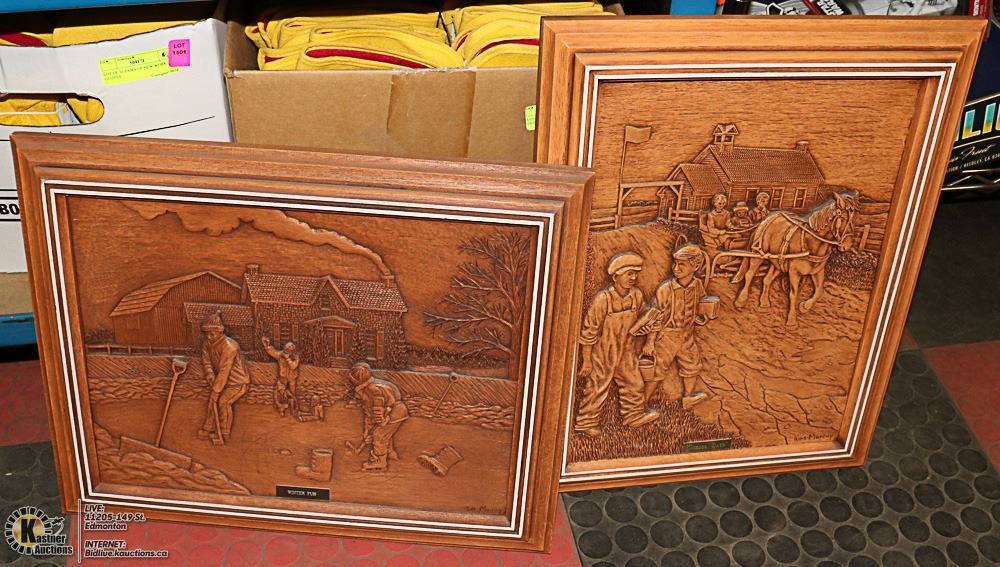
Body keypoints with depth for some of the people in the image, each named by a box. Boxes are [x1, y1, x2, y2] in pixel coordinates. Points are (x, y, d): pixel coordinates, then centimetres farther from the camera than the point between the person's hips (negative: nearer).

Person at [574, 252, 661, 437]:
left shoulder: (637, 295, -8)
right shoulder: (602, 299, -26)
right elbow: (589, 332, -19)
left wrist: (632, 348, 16)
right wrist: (586, 362, -15)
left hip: (626, 352, 6)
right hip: (602, 354, -6)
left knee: (633, 383, 18)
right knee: (596, 389, 5)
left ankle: (634, 415, 39)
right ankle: (586, 423, 21)